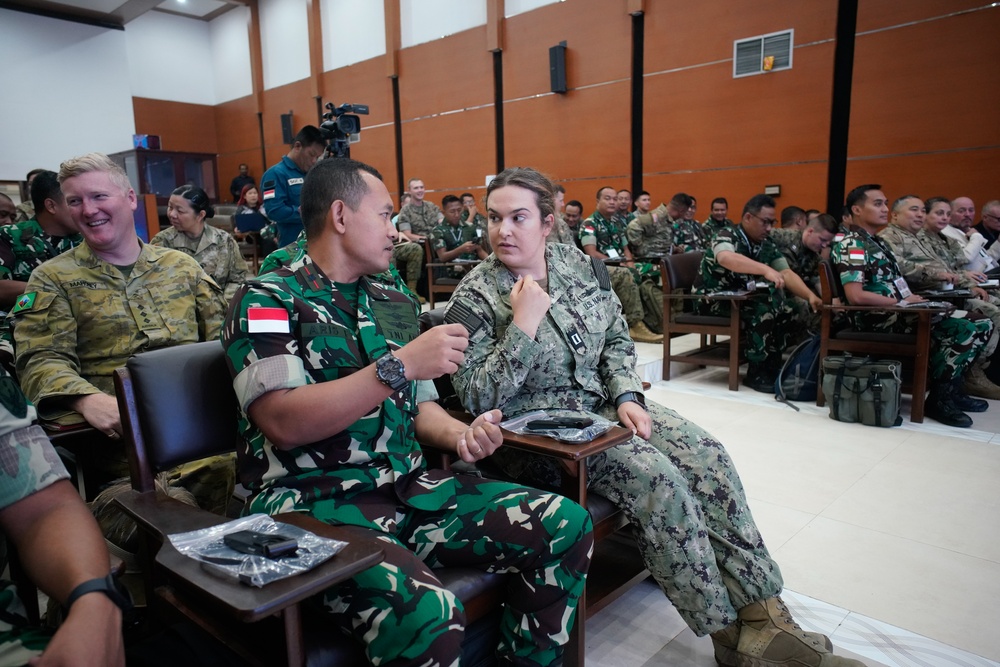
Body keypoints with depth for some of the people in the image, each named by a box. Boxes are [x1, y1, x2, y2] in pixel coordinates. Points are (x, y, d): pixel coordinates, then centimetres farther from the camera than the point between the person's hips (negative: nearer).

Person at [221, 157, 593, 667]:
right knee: (427, 614, -34)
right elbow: (284, 423, -18)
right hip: (313, 500, -6)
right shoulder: (266, 300, -4)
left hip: (409, 487, 7)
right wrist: (399, 365, -21)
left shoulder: (395, 304, 16)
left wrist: (461, 435, -4)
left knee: (567, 528, -6)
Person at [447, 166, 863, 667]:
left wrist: (626, 396, -6)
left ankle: (764, 613, -7)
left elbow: (617, 341, 11)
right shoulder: (474, 298, -9)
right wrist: (524, 324, -23)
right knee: (654, 474, -26)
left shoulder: (581, 265, 5)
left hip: (605, 403, 6)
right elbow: (476, 396, -15)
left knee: (706, 455, -15)